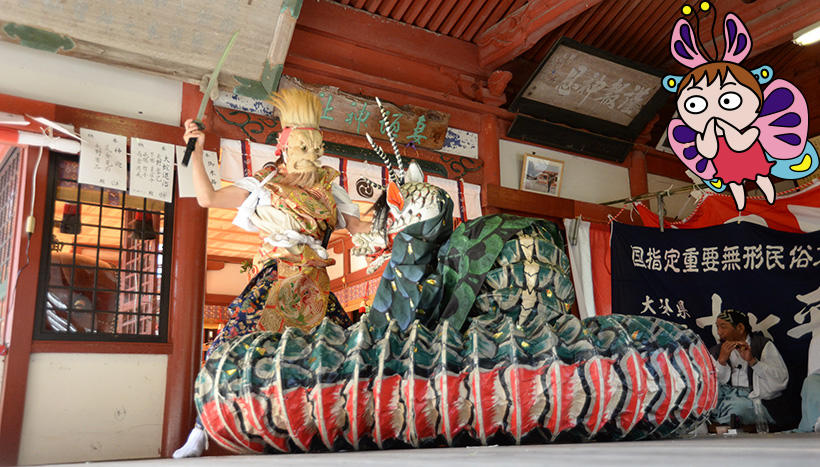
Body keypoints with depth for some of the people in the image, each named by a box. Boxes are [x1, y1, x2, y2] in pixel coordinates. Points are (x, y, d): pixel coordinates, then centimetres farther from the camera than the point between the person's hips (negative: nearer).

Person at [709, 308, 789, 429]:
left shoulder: (763, 345, 6)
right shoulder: (716, 350, 14)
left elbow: (781, 381, -8)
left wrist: (752, 360, -16)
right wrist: (722, 360, -13)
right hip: (726, 399, 3)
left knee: (737, 406, -34)